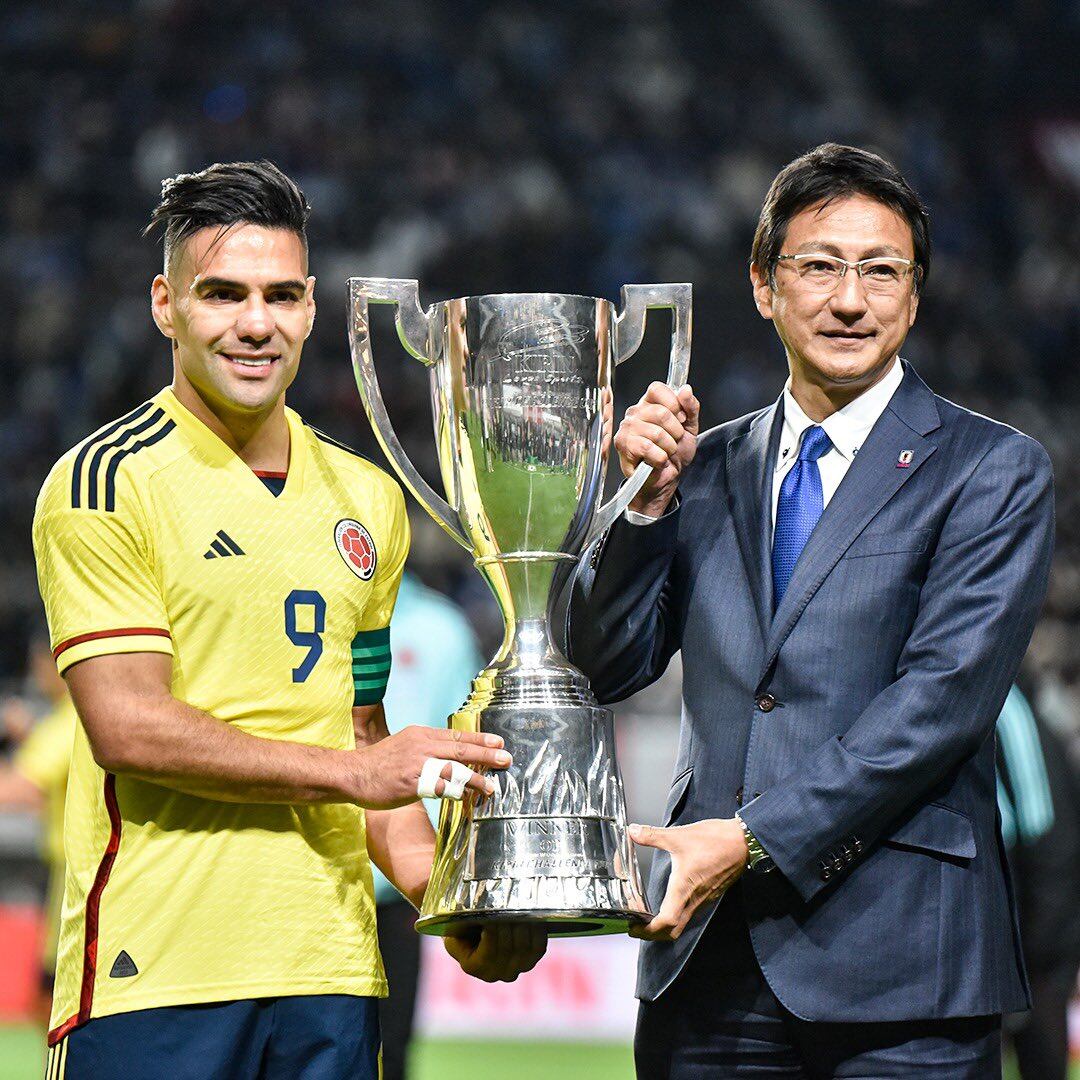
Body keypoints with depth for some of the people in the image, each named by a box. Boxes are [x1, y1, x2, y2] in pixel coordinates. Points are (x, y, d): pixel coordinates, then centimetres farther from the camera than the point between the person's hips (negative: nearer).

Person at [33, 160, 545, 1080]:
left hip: (329, 970, 5)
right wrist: (355, 772, -13)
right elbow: (127, 727, -11)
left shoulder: (367, 497, 16)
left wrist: (444, 896, 6)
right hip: (155, 969, -5)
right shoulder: (108, 483, -3)